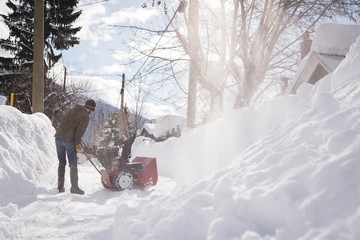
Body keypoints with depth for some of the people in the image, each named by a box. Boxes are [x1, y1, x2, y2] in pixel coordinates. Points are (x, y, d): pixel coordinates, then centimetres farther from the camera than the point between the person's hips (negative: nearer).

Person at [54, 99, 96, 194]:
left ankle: (60, 187, 16)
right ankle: (74, 187, 0)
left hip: (58, 137, 7)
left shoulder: (73, 110, 17)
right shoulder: (85, 117, -4)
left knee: (61, 163, 14)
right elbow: (80, 131, -13)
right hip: (69, 140, -7)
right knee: (73, 164, 2)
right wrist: (77, 143, -4)